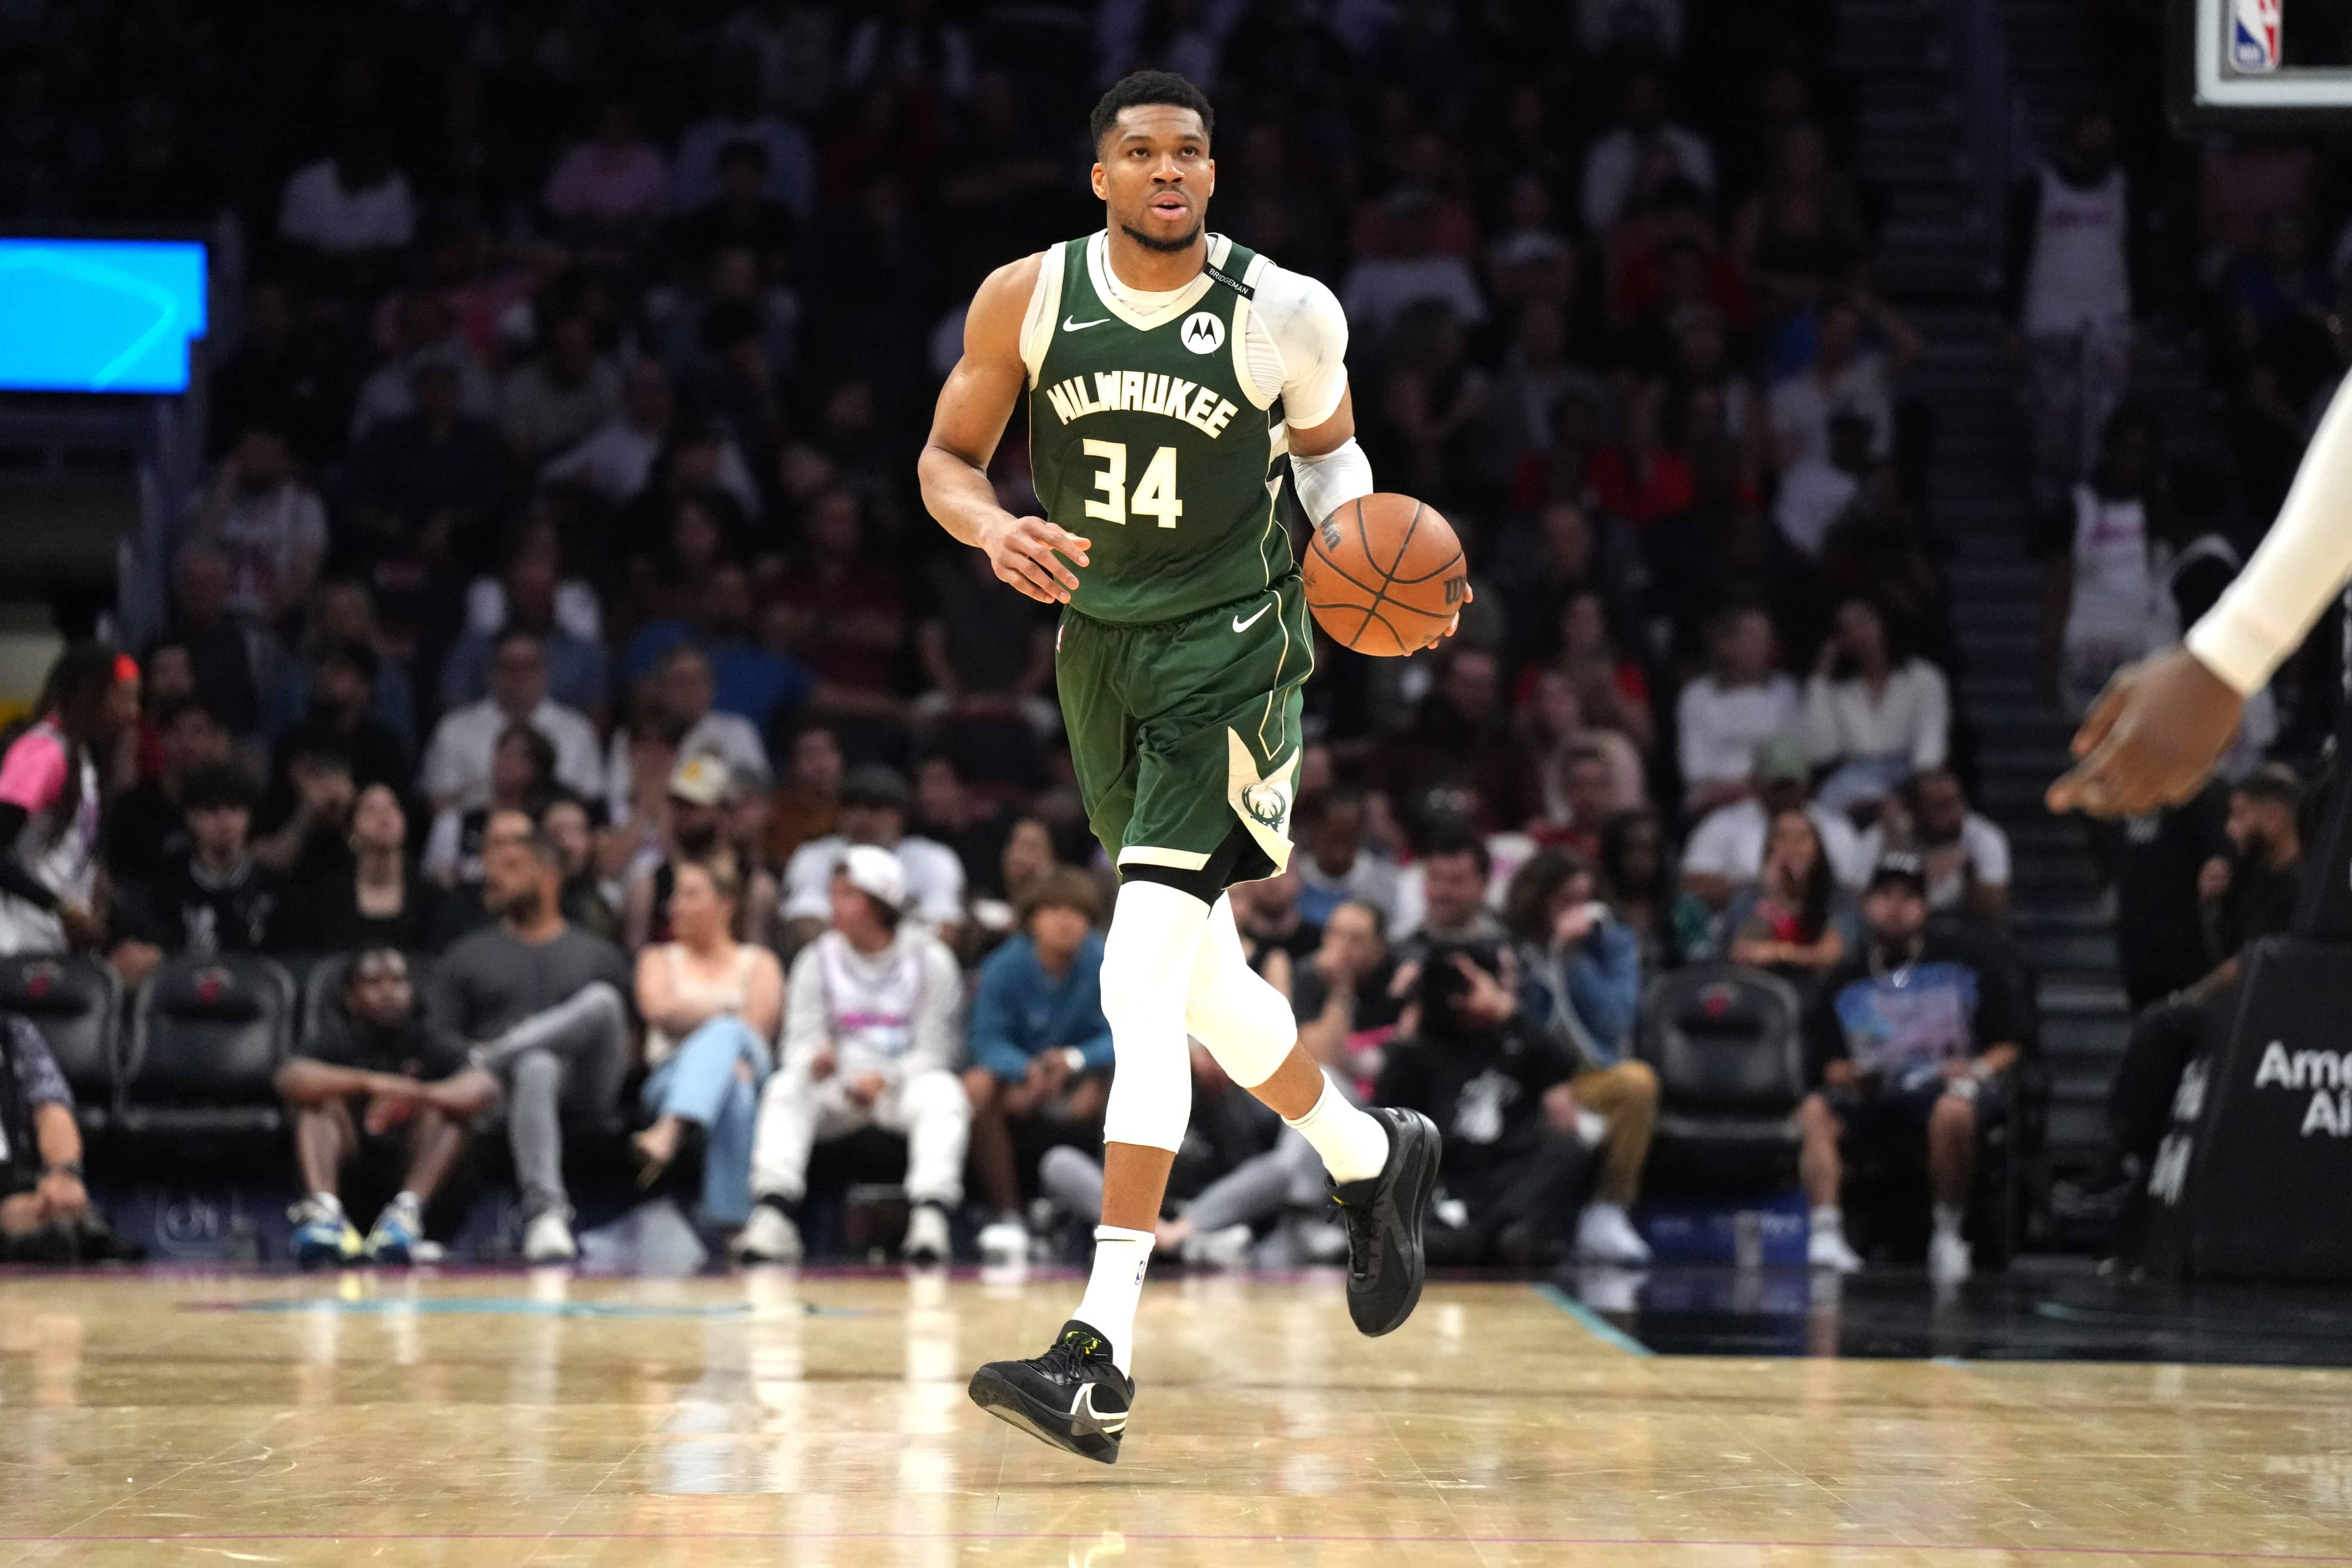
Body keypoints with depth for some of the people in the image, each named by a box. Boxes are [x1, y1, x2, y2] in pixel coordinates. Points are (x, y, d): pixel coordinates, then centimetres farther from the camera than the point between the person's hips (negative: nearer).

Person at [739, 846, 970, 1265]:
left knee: (942, 1093, -35)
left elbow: (933, 1053, -6)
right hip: (838, 1088, 2)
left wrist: (884, 1079, -24)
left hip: (903, 1086, -2)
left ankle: (930, 1215, -51)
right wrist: (815, 1061, -25)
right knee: (785, 1087, -28)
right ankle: (774, 1218, -41)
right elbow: (801, 1040, 0)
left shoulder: (931, 960, -2)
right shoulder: (817, 961, 6)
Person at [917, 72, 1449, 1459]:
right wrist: (994, 529, -18)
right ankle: (1375, 1157, 46)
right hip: (1101, 651, 5)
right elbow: (947, 457, 4)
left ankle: (1101, 1357, -22)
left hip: (1233, 653, -5)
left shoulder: (1283, 312, -9)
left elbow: (1328, 447, 10)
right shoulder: (1027, 298, -4)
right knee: (1202, 983, 18)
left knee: (1144, 987, -18)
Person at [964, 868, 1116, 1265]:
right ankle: (1007, 1217, -28)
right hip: (1017, 1074, 0)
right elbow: (988, 1041, -19)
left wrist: (1076, 1058, -39)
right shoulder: (1005, 967, -12)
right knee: (978, 1085, -31)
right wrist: (1028, 1070, -41)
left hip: (1078, 1082, 0)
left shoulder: (1106, 967, -12)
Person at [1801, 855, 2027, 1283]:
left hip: (1946, 1083, -3)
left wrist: (1981, 1068, -12)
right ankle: (1826, 1230, -37)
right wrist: (1845, 1074, -14)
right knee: (1814, 1112, -27)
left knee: (1953, 1111, -39)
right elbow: (1830, 1063, 9)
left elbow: (2011, 1041, 7)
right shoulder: (1846, 982, 13)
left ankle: (1949, 1232, -22)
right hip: (1873, 1095, 3)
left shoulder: (1961, 957, 7)